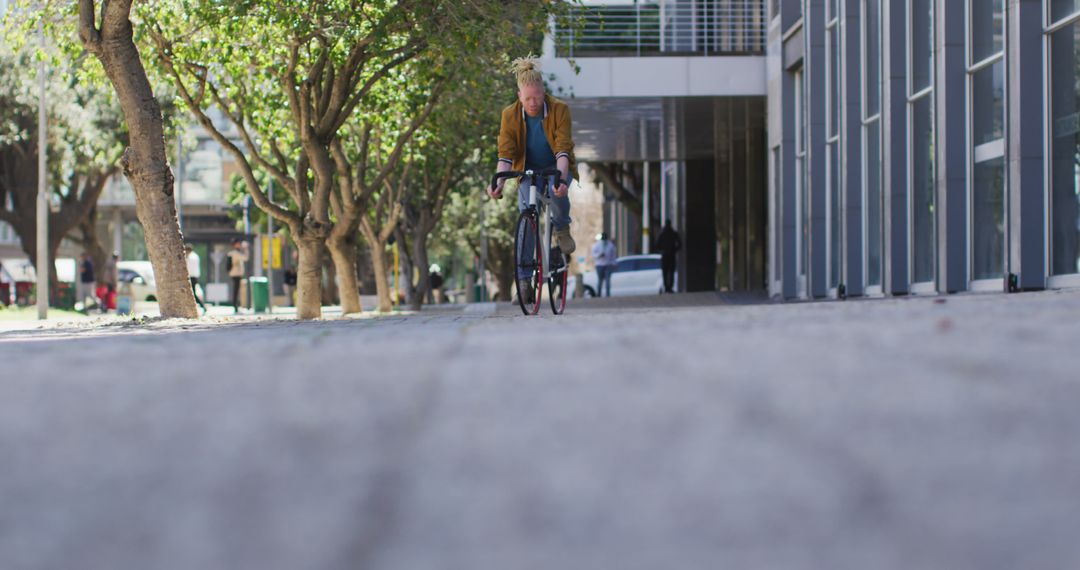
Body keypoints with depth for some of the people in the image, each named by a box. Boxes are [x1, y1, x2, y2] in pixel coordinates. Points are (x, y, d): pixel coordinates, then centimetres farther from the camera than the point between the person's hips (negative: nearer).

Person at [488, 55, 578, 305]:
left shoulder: (560, 110, -21)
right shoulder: (510, 115, -16)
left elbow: (562, 148, -29)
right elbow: (506, 153, -21)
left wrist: (560, 177, -46)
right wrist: (499, 182, -38)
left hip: (557, 168, -2)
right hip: (529, 170, 2)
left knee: (557, 192, -36)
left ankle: (562, 229, -4)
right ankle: (524, 282, -10)